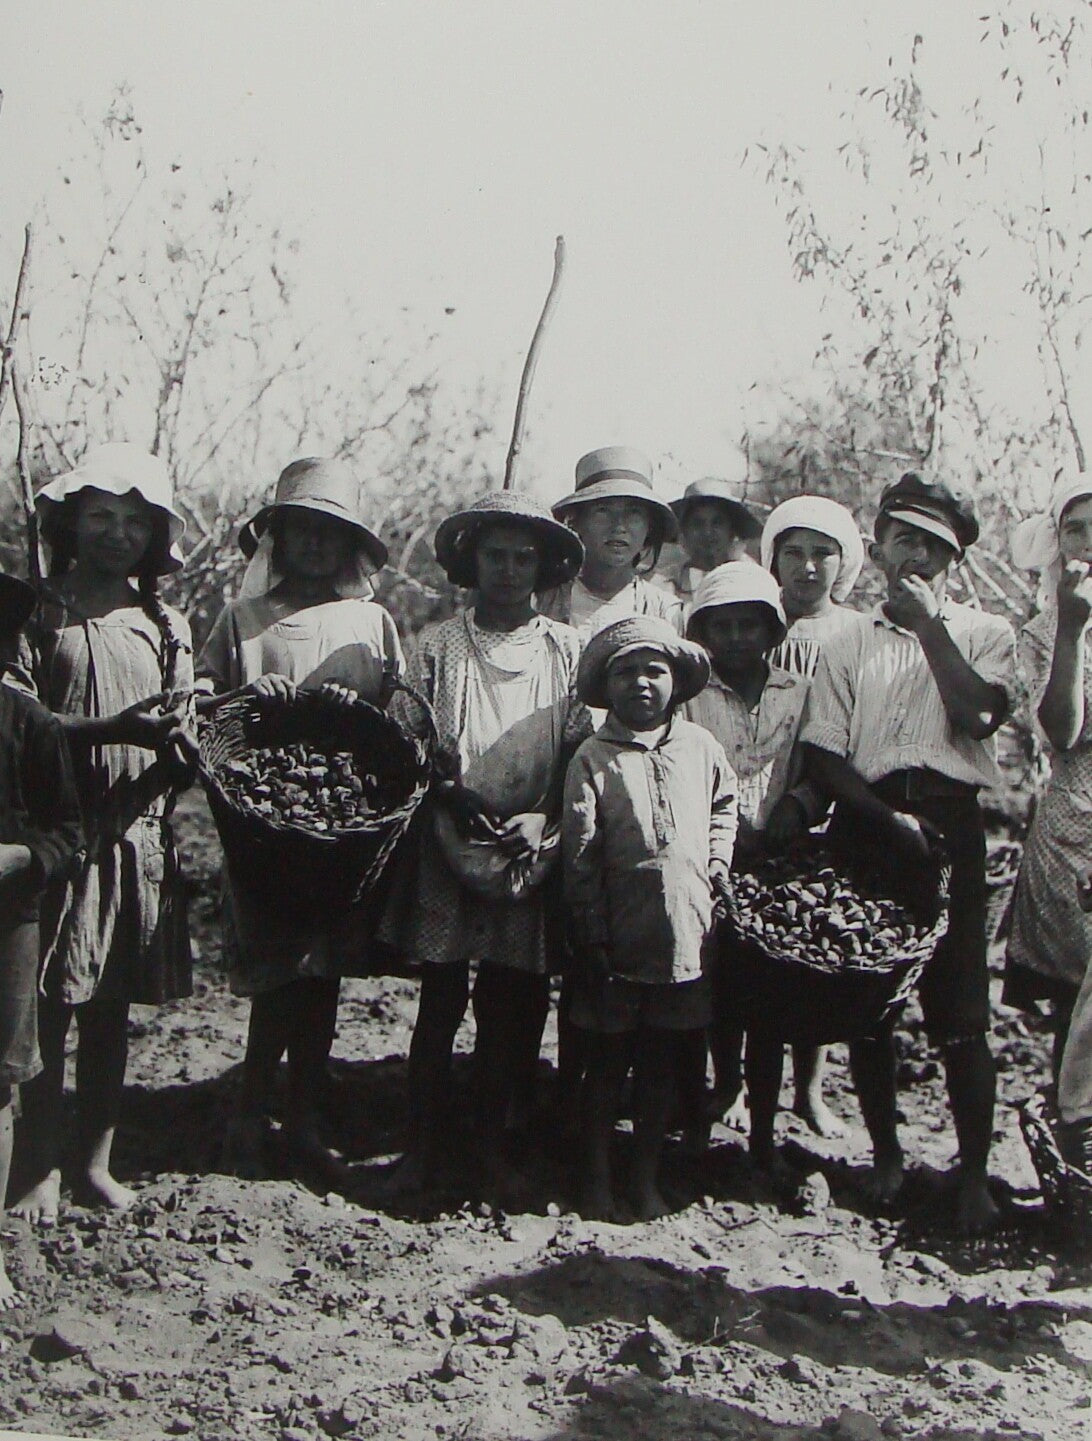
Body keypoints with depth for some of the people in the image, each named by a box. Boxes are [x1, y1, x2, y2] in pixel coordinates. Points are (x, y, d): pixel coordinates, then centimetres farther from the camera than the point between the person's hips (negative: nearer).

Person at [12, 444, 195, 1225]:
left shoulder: (165, 627, 11)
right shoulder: (41, 615, -1)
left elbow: (186, 743, 10)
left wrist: (178, 748, -13)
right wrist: (116, 729, -21)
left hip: (138, 833, 4)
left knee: (112, 1008, 10)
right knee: (50, 1005, -1)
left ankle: (99, 1159, 21)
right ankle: (45, 1168, 10)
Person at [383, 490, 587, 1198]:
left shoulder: (567, 649, 7)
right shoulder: (438, 645, 5)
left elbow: (583, 751, 5)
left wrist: (542, 819, -9)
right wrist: (457, 803, -11)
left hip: (534, 853, 1)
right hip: (449, 848, -1)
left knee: (514, 1006, 6)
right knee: (441, 999, 1)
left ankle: (493, 1143, 20)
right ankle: (423, 1145, 12)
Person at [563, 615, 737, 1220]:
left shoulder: (700, 746, 5)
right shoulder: (593, 758, -6)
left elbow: (724, 806, 23)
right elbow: (579, 854, -7)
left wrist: (717, 868, 9)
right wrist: (592, 937, -9)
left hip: (686, 937, 3)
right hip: (619, 942, -3)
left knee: (663, 1063, 13)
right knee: (608, 1061, 8)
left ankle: (648, 1180, 26)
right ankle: (597, 1177, 22)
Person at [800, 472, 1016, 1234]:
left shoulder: (984, 633, 11)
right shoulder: (849, 644, 14)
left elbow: (979, 711, -10)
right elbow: (825, 756, 4)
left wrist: (929, 623, -6)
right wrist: (889, 819, -11)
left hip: (950, 827, -2)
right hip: (866, 826, 2)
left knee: (961, 1013, -5)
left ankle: (975, 1174, 4)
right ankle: (886, 1156, 21)